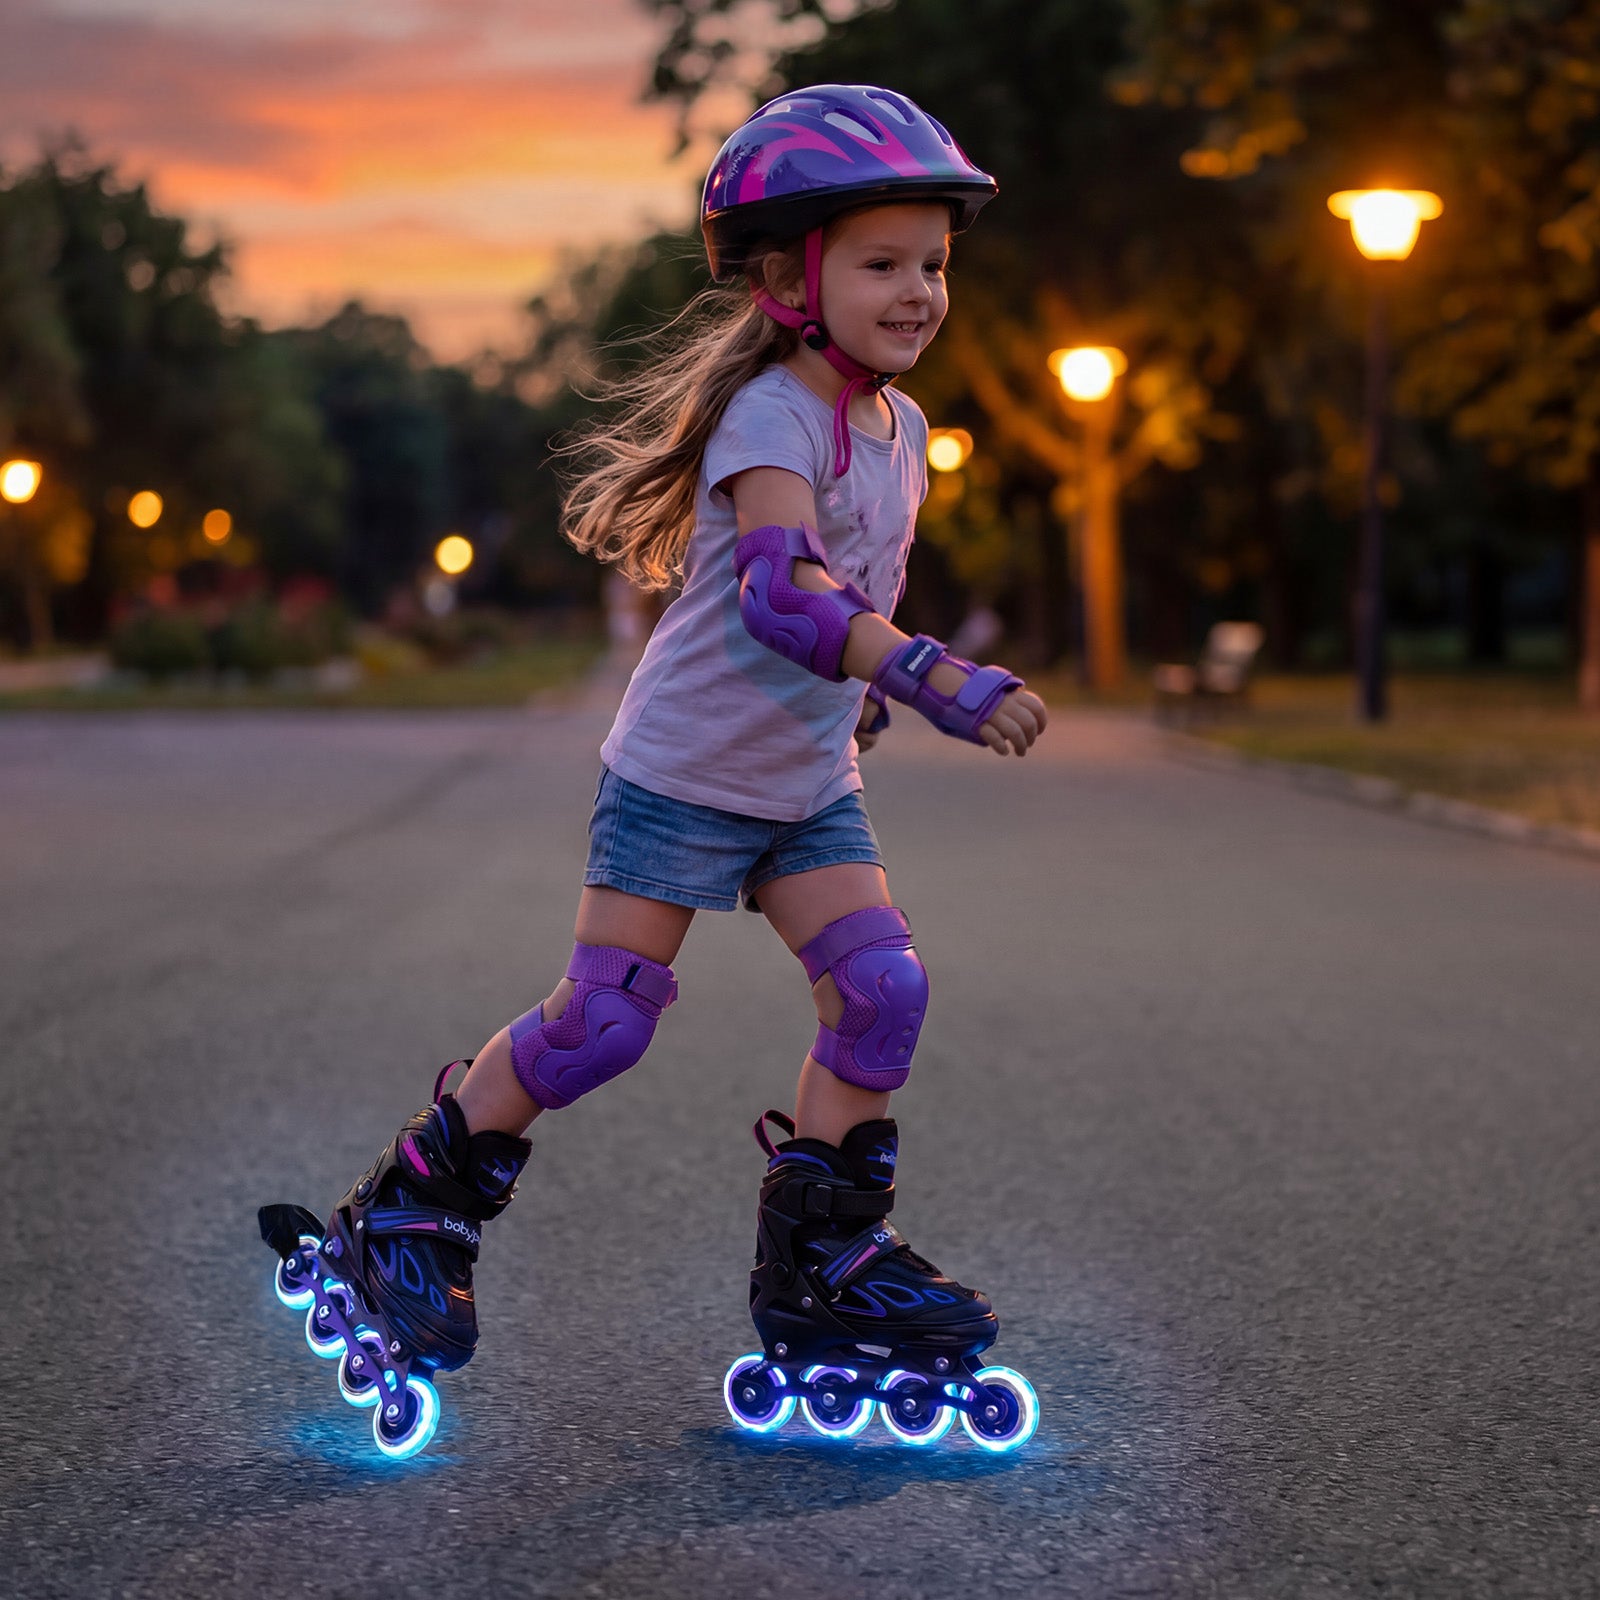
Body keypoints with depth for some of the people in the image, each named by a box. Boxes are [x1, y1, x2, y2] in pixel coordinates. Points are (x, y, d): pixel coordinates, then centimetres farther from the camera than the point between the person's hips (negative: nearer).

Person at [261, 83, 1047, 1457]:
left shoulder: (901, 427, 5)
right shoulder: (770, 417, -22)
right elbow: (781, 588, -39)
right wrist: (931, 675, -48)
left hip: (809, 785, 7)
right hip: (684, 775, -7)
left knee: (882, 991, -7)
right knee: (599, 1024, -6)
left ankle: (820, 1254, 7)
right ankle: (411, 1213, 13)